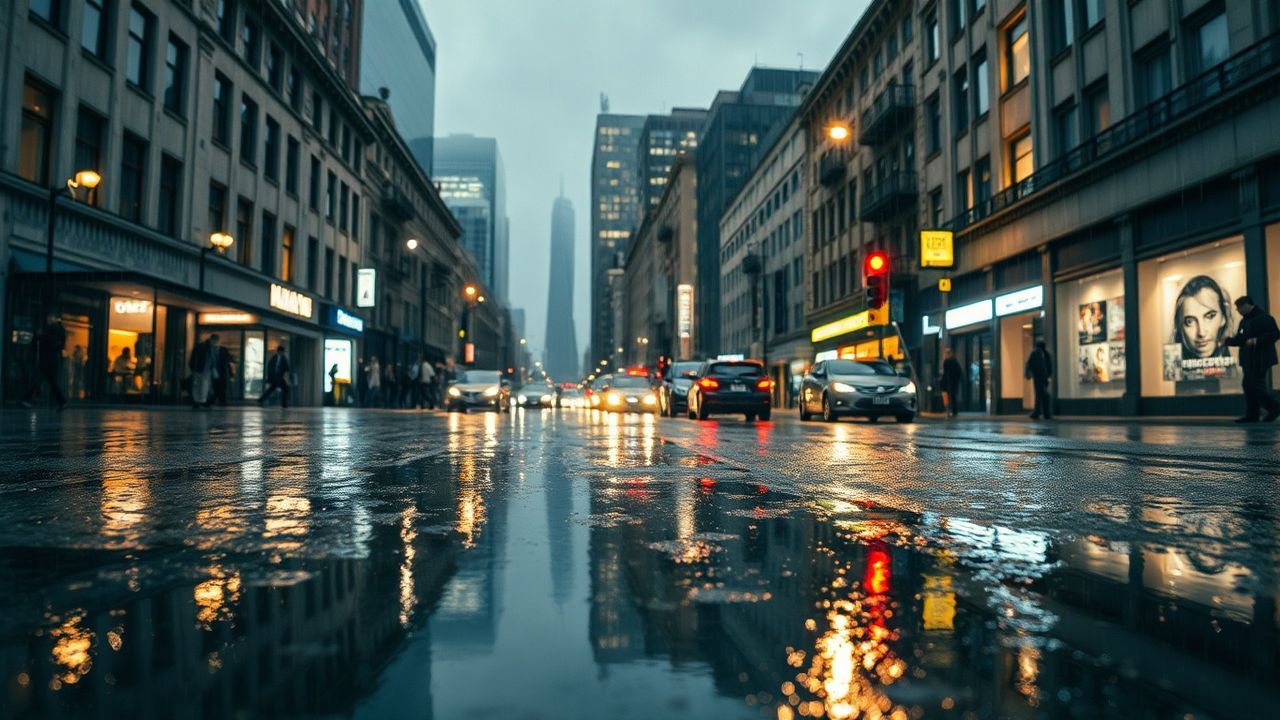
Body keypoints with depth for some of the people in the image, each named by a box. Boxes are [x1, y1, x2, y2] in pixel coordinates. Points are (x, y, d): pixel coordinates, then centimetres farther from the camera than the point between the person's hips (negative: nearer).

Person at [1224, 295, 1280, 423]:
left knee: (1255, 387, -9)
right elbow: (1240, 339, 18)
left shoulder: (1264, 318, -12)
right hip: (1248, 360, 9)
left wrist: (1256, 341, -28)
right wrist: (1228, 340, 0)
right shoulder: (1244, 321, 16)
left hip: (1260, 360, -9)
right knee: (1248, 386, 9)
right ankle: (1251, 414, 13)